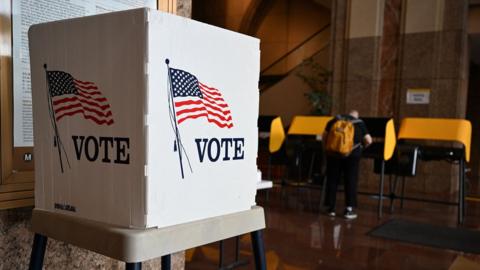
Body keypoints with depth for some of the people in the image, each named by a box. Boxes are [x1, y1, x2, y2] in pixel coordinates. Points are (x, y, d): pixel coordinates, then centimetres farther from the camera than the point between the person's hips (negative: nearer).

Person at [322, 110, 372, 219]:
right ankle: (349, 209, 6)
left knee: (332, 180, 11)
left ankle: (331, 208, 17)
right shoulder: (360, 123, 11)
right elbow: (368, 140, 4)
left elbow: (324, 136, 9)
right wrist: (362, 146, 23)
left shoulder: (336, 119, 14)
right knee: (351, 181, 7)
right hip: (352, 154, -1)